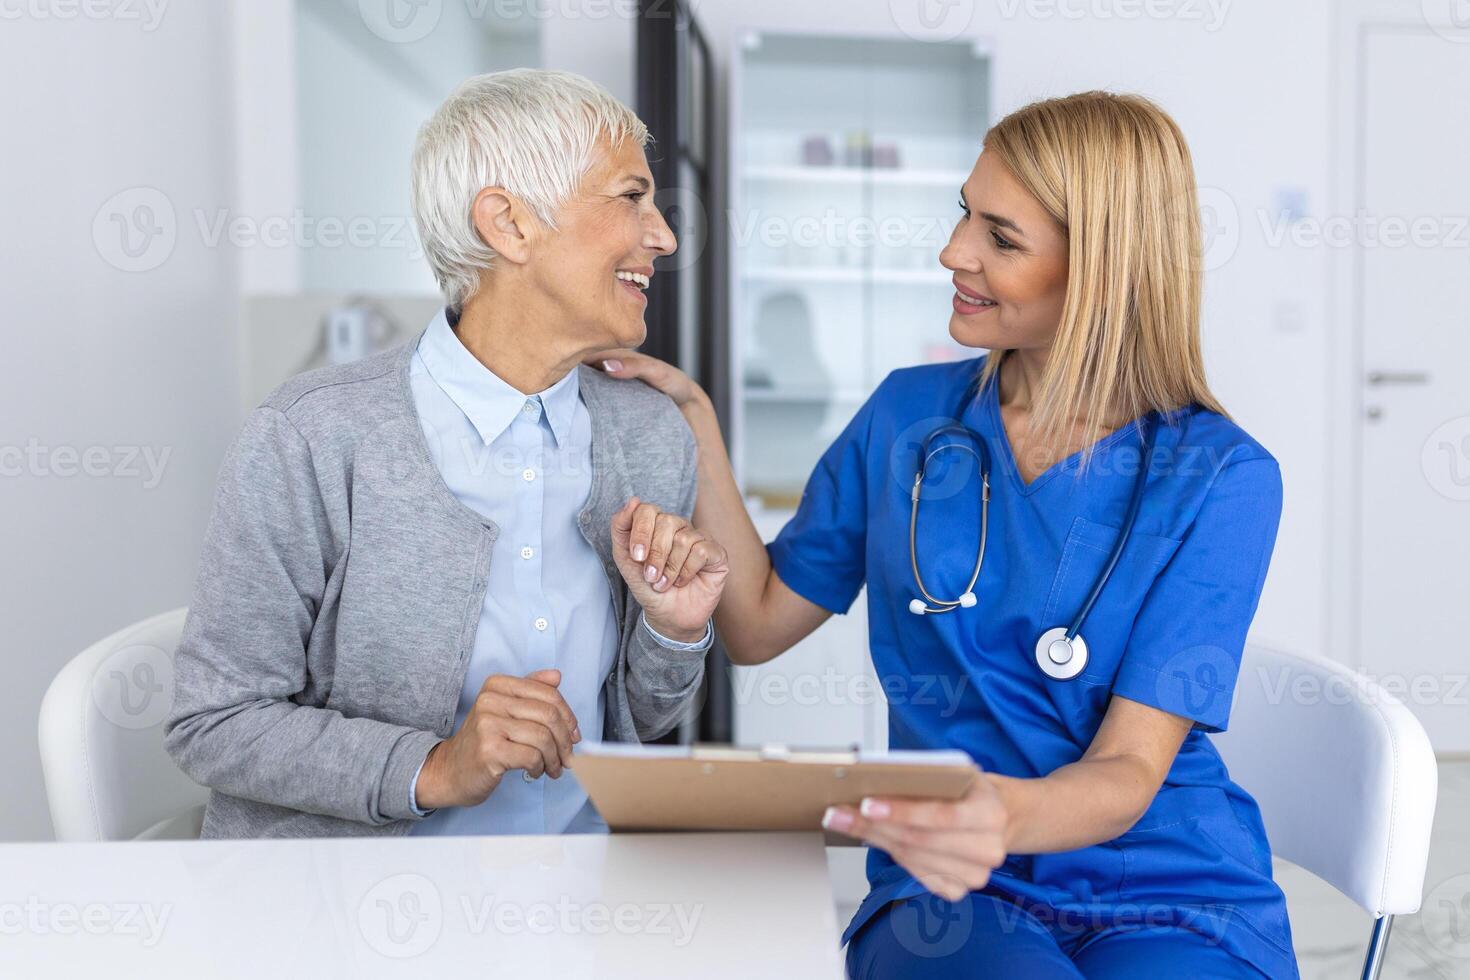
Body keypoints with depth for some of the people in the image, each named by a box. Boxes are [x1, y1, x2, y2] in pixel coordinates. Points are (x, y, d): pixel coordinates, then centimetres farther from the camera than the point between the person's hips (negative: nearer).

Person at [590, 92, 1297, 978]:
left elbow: (1130, 770, -13)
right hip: (946, 890, 1)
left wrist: (1005, 813, -35)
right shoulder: (908, 414, 4)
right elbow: (757, 624, 8)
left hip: (1176, 896, -1)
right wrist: (692, 418, 0)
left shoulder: (1220, 478, -7)